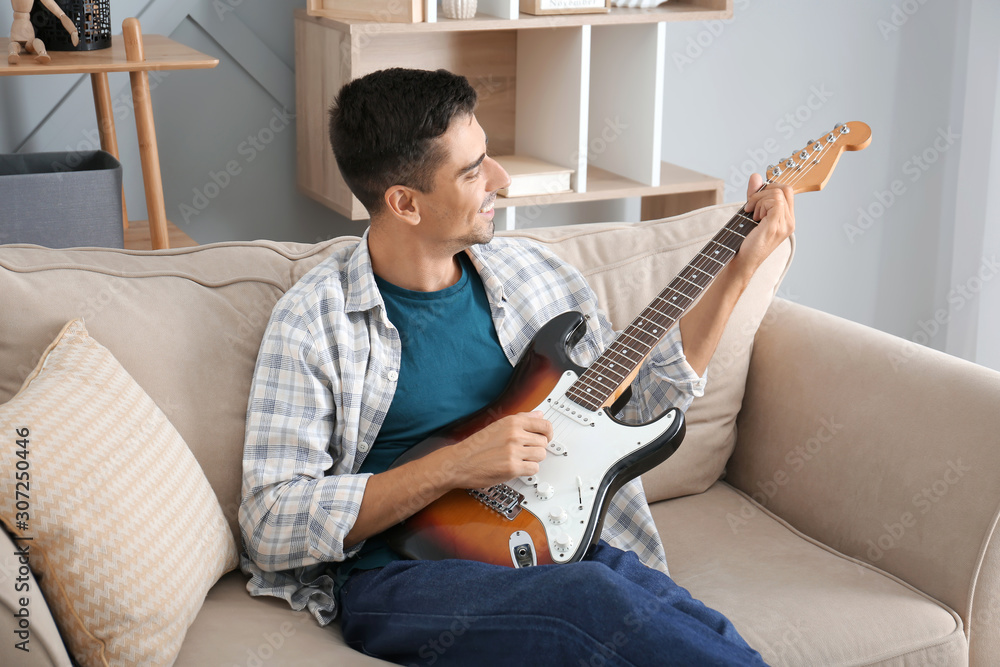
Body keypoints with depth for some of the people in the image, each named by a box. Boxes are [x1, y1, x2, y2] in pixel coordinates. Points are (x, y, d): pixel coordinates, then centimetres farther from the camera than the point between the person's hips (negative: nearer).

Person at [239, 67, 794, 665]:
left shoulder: (534, 273, 12)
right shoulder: (314, 322, -5)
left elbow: (638, 395, 22)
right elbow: (271, 525, -9)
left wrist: (742, 267, 16)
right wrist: (456, 466, -17)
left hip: (550, 546, 4)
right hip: (401, 580, -4)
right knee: (596, 600, -33)